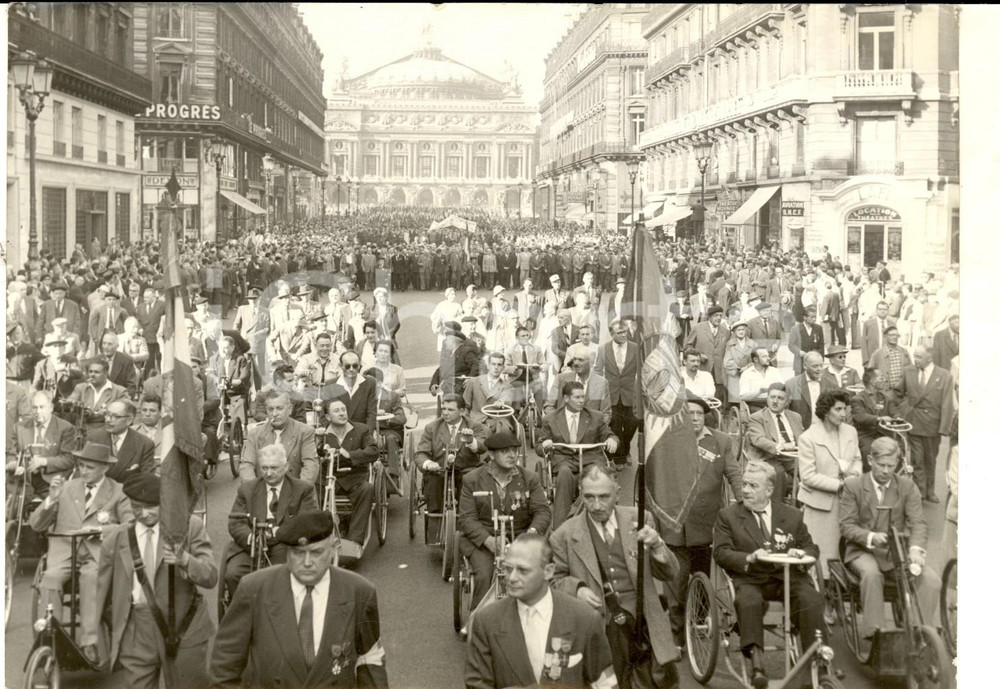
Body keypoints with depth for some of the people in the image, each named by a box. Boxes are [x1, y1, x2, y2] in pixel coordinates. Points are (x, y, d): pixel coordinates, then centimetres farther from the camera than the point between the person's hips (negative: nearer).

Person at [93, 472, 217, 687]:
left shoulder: (189, 527, -1)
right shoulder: (115, 538, 7)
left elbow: (211, 577, -8)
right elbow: (102, 589, 16)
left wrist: (184, 560, -26)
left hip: (185, 625, -2)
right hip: (137, 633, 2)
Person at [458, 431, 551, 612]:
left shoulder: (529, 478, 7)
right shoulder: (472, 480, 3)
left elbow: (543, 511, 1)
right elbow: (467, 518, -3)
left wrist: (532, 532, -22)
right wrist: (489, 540, -21)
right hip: (481, 539, -1)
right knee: (484, 575, -28)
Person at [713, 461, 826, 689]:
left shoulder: (792, 516, 15)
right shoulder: (728, 515, 9)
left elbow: (812, 548, 18)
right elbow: (720, 552, 0)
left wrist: (802, 553, -7)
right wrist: (749, 558, -19)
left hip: (787, 577, 2)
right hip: (749, 578, -2)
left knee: (811, 600, -29)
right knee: (748, 602, -36)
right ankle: (756, 662, -33)